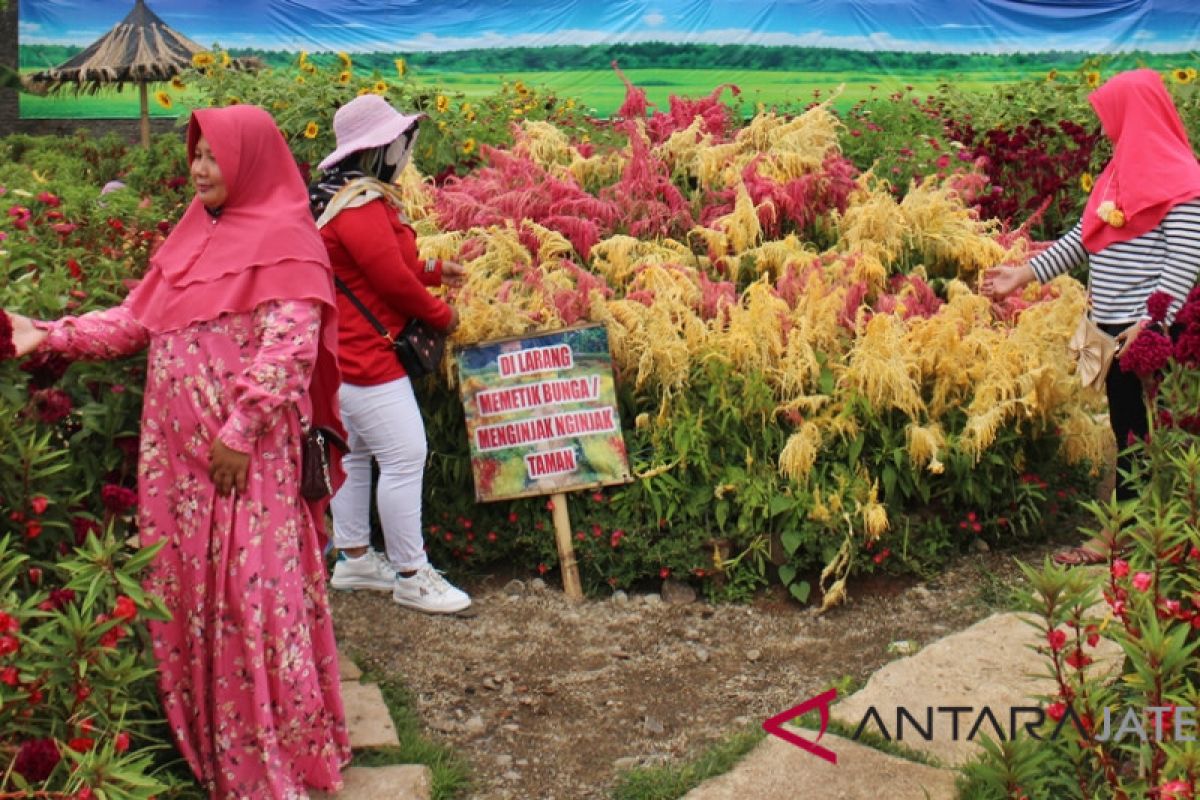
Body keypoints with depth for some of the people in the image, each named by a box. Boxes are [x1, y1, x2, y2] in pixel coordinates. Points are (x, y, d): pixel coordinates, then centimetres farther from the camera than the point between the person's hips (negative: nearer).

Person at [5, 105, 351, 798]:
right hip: (177, 449, 8)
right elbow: (137, 319, 15)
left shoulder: (285, 242, -9)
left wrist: (239, 432, -20)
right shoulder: (193, 235, 15)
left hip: (245, 454, -8)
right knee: (190, 591, 13)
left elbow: (288, 349, -16)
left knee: (252, 592, -4)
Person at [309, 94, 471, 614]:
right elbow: (392, 277, -21)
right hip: (364, 352, -12)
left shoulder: (353, 196, 12)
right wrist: (441, 314, -7)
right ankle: (410, 576, 1)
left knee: (355, 452, 18)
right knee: (404, 456, -7)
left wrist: (434, 270, 16)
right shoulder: (360, 206, -22)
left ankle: (352, 557, 30)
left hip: (346, 350, 12)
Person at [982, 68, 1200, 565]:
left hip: (1148, 330, -8)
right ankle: (1122, 529, 21)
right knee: (1124, 430, 13)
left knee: (1147, 434, -1)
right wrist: (1024, 275, 13)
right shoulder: (1119, 173, 15)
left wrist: (1149, 324, -24)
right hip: (1113, 325, 8)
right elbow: (1083, 240, 17)